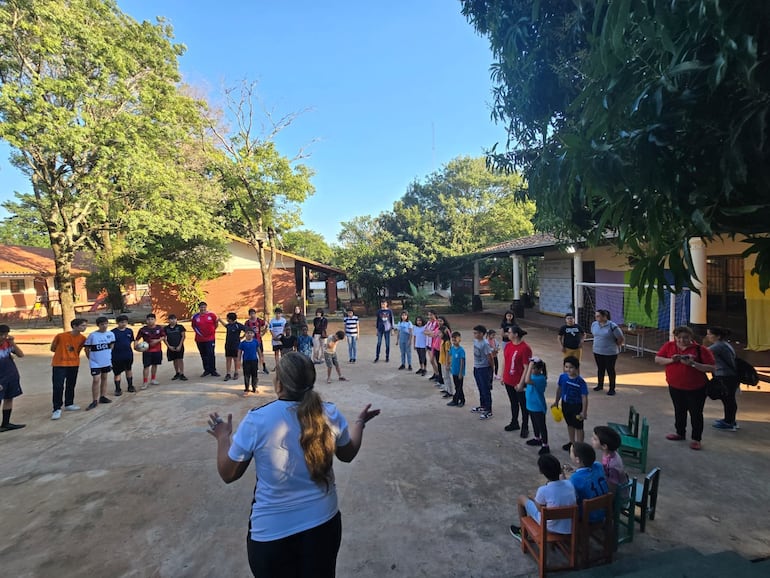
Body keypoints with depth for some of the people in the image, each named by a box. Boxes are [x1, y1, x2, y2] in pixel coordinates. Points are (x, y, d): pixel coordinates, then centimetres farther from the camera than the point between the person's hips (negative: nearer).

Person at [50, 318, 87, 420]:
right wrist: (63, 351, 2)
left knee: (71, 385, 14)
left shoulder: (82, 338, -4)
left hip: (74, 364, 4)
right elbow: (53, 349, 0)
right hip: (59, 365, -4)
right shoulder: (61, 336, -16)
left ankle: (69, 404, 29)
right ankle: (57, 409, -2)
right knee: (58, 387, -8)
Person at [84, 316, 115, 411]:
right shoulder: (92, 335, -13)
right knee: (96, 380, -5)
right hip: (95, 363, -4)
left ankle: (103, 397, 26)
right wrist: (91, 358, 1)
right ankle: (95, 401, 4)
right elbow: (87, 349, -3)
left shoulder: (111, 334, -4)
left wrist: (108, 355, 11)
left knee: (104, 378, 14)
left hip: (107, 361, 4)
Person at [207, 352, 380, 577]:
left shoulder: (256, 421, -20)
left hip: (272, 531, -2)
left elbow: (228, 474, -5)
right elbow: (348, 455, 5)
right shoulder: (330, 414, -13)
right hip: (323, 522, 2)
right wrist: (359, 422, 20)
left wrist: (223, 437, 11)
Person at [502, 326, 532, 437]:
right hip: (508, 381, 7)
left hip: (519, 382, -6)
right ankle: (514, 423, 38)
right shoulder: (508, 345, 2)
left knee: (523, 405, 10)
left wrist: (521, 383, -18)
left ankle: (525, 428, 23)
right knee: (513, 403, 22)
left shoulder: (525, 348, -19)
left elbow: (526, 367, -18)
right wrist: (503, 376, 13)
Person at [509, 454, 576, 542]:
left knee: (522, 498, 13)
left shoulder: (543, 490, -27)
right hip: (569, 528, 5)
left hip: (551, 528, -4)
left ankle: (522, 531, 32)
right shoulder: (569, 484, -14)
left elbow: (540, 509, -10)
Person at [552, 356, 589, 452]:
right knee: (569, 424, 23)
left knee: (578, 427, 12)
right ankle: (572, 442, 43)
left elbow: (584, 397, -19)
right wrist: (556, 402, 14)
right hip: (565, 404, 5)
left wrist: (584, 412, -16)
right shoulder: (562, 377, -10)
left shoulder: (581, 382, -25)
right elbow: (559, 389, 5)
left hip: (576, 406, -5)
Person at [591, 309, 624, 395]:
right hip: (597, 352, 5)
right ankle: (600, 385, 35)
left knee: (610, 370, 6)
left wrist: (615, 345, 1)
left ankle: (612, 389, 18)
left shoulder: (612, 326, -19)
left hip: (610, 353, -5)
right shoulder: (594, 324, -1)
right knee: (600, 369, 18)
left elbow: (621, 338, -11)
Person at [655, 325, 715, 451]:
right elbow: (657, 359, -1)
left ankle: (696, 439, 20)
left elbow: (712, 368, -15)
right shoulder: (669, 346, -4)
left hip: (696, 389, -3)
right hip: (675, 387, 4)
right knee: (679, 411, 19)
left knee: (696, 414, 5)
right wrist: (671, 360, -19)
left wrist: (693, 364, -27)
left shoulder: (701, 350, -13)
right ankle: (680, 433, 36)